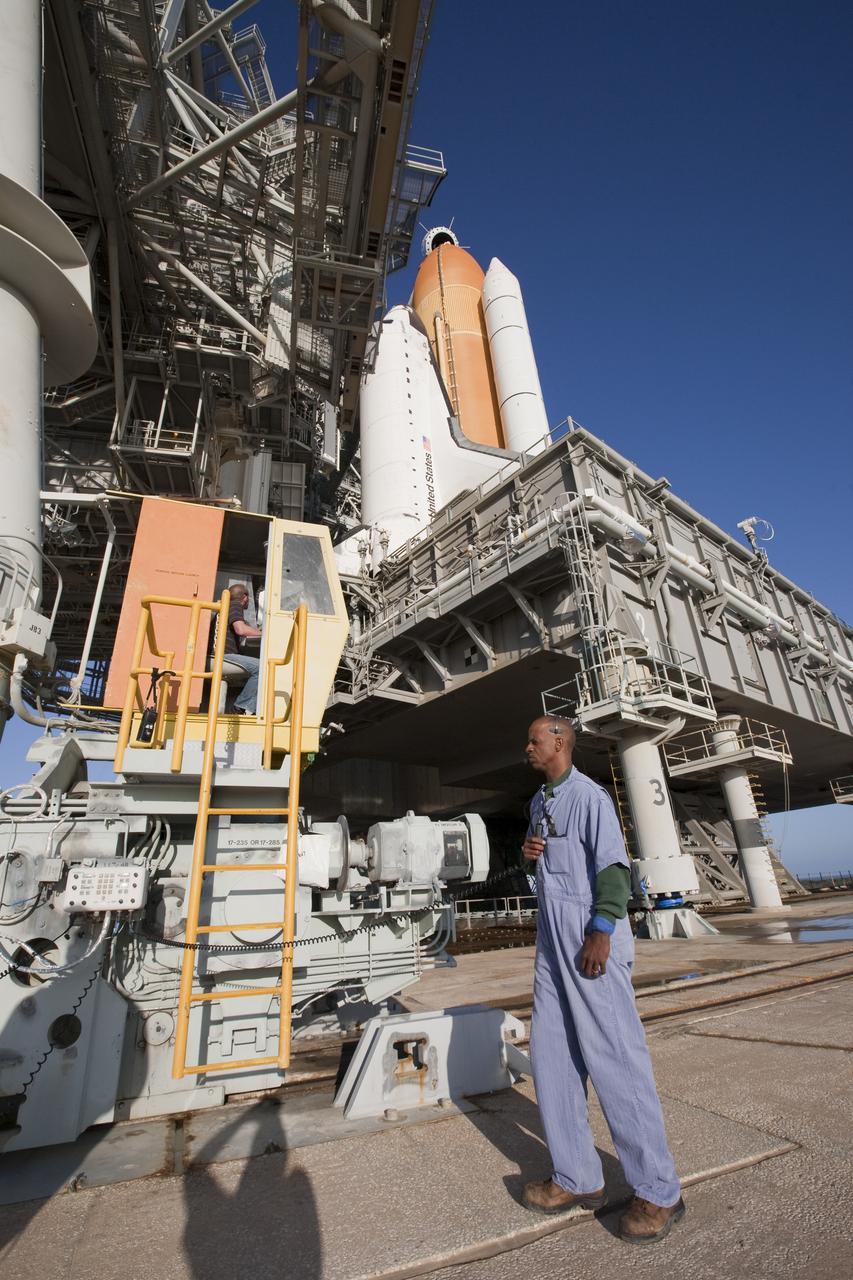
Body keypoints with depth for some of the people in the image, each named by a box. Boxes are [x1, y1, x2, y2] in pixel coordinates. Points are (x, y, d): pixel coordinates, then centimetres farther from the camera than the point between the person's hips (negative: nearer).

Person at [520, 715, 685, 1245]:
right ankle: (578, 1178, 25)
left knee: (614, 1054, -3)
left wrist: (602, 931, -22)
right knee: (551, 1052, 11)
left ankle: (659, 1191, 14)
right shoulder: (540, 800, 15)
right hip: (552, 933, 9)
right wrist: (530, 850, 4)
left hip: (591, 933, -9)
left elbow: (613, 865, -17)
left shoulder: (589, 795, -12)